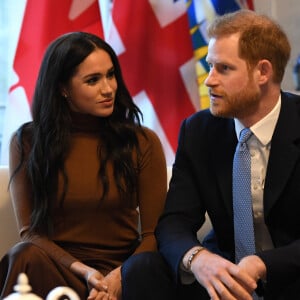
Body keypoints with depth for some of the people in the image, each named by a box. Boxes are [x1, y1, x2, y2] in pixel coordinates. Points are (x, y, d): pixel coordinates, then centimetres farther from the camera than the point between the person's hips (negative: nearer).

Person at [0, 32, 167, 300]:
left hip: (121, 271, -2)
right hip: (55, 268, 2)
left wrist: (119, 277, -17)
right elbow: (30, 231, 2)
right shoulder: (27, 143, 6)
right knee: (27, 256, -33)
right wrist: (82, 271, -15)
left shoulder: (143, 143, 6)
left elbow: (154, 233, 3)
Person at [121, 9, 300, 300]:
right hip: (226, 274, 4)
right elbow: (174, 222, -5)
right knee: (140, 269, -21)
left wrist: (261, 265, -33)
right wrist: (196, 258, -29)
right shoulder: (198, 131, 1)